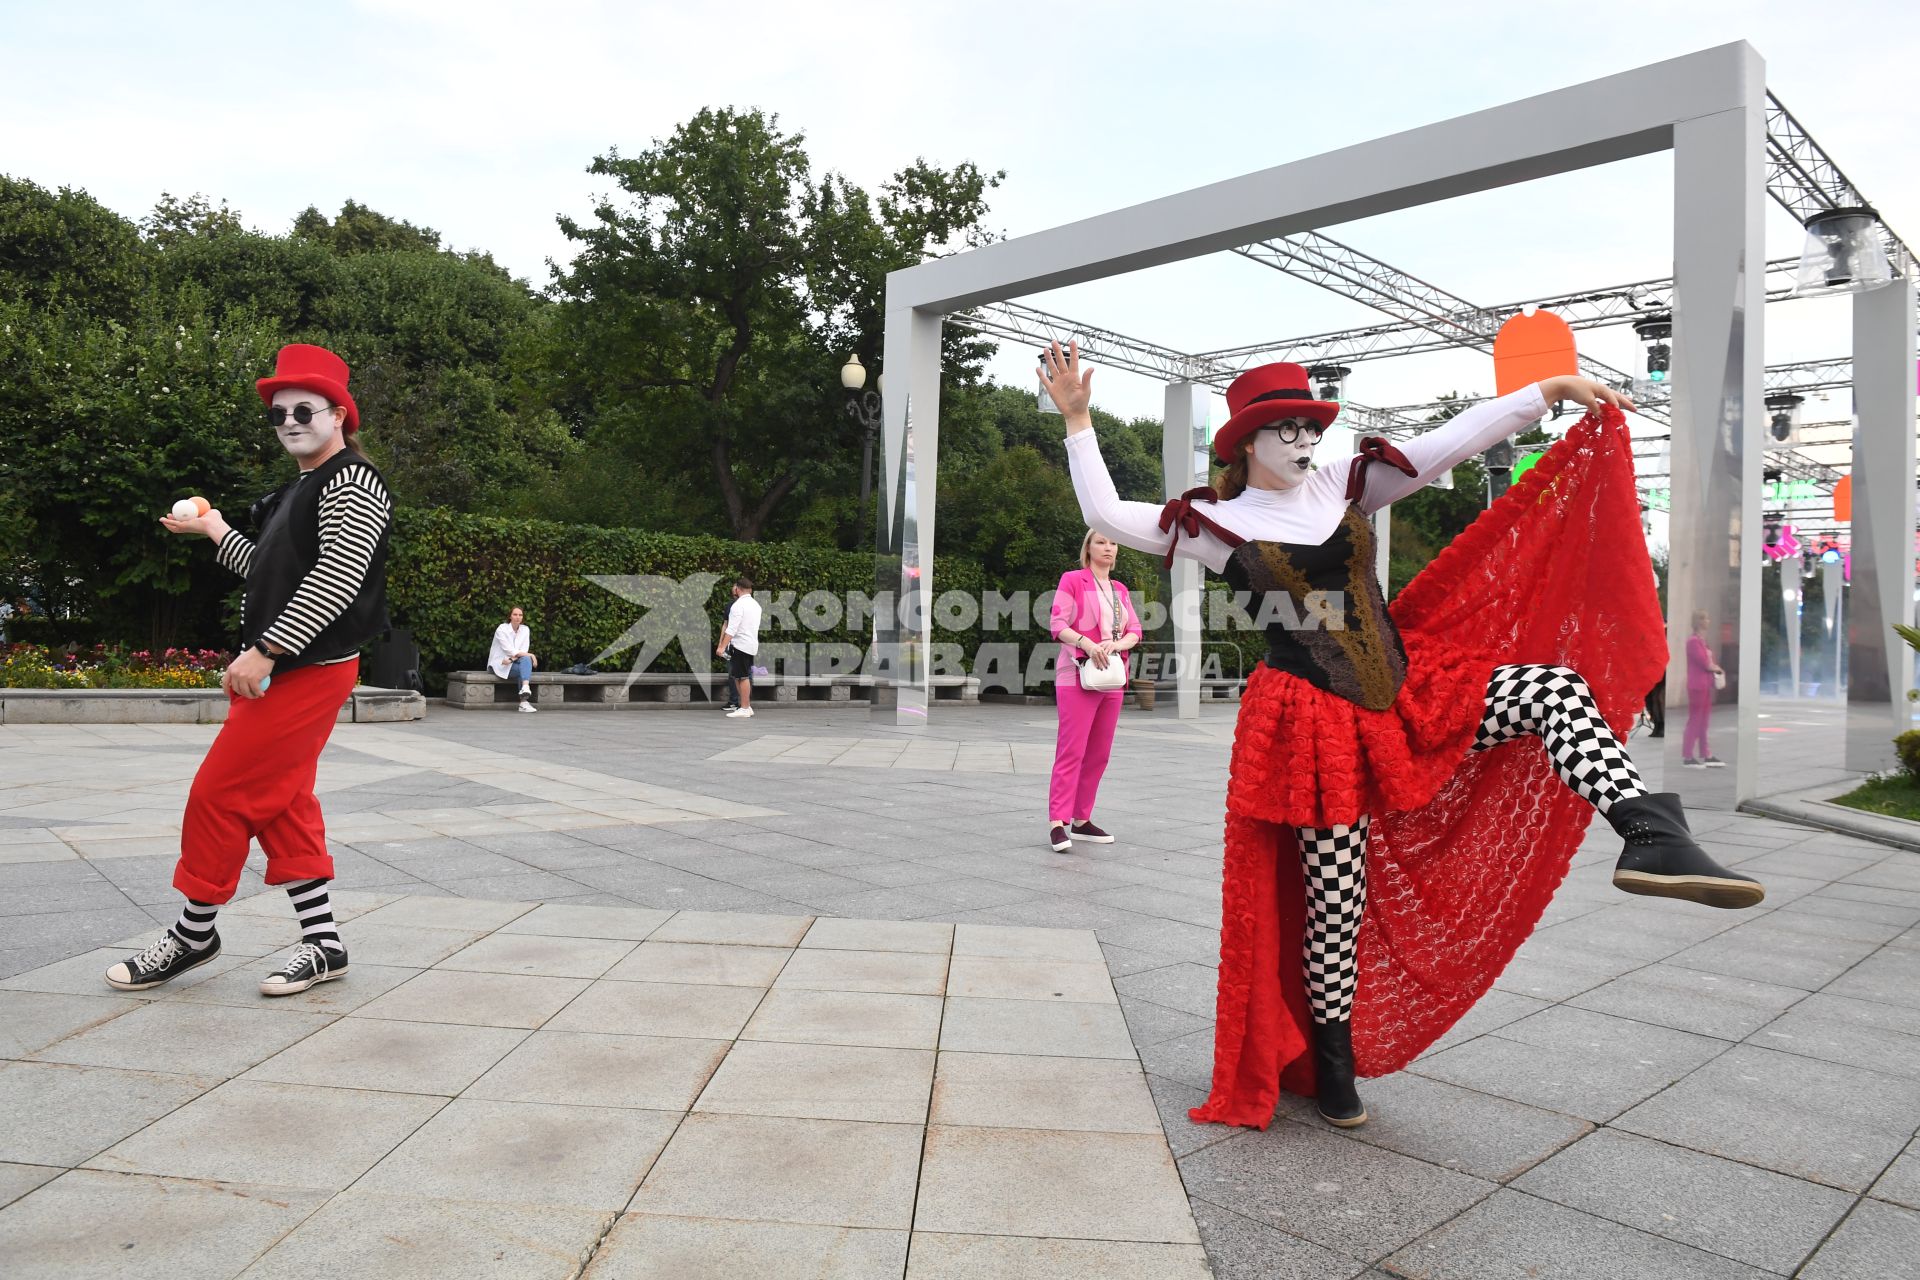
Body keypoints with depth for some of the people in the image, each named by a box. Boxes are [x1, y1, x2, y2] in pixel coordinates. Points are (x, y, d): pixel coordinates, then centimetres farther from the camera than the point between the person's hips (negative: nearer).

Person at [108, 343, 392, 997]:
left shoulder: (352, 483, -11)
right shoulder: (299, 490, 20)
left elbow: (337, 578, -22)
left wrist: (264, 650, -24)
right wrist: (214, 529, 32)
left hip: (310, 671, -10)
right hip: (275, 668, 10)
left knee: (219, 794, -3)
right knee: (282, 805, 9)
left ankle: (194, 932, 14)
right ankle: (323, 943, 15)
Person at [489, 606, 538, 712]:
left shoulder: (525, 630, 6)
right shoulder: (502, 629, -9)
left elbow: (524, 650, -2)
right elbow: (509, 649, -18)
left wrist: (512, 658, -21)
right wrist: (530, 655, -23)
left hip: (515, 663, 5)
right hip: (500, 664, -5)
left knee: (526, 659, -28)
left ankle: (525, 688, -44)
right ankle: (524, 702, -39)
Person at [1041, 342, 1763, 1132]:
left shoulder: (1345, 483, 8)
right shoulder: (1220, 524, -3)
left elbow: (1452, 441, 5)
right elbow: (1108, 517, -8)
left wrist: (1552, 389, 1)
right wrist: (1077, 421, -10)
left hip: (1412, 687, 5)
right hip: (1316, 719, -5)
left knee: (1556, 687, -17)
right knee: (1336, 896, 2)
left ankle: (1648, 835, -33)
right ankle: (1332, 1059, 22)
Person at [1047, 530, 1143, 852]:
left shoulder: (1120, 589, 17)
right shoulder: (1072, 580, 1)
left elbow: (1135, 631, 11)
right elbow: (1058, 624, -8)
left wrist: (1116, 644, -11)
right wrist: (1087, 643, -25)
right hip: (1078, 676, -6)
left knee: (1099, 753, 6)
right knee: (1072, 750, -11)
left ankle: (1082, 820, 13)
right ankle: (1057, 822, -10)